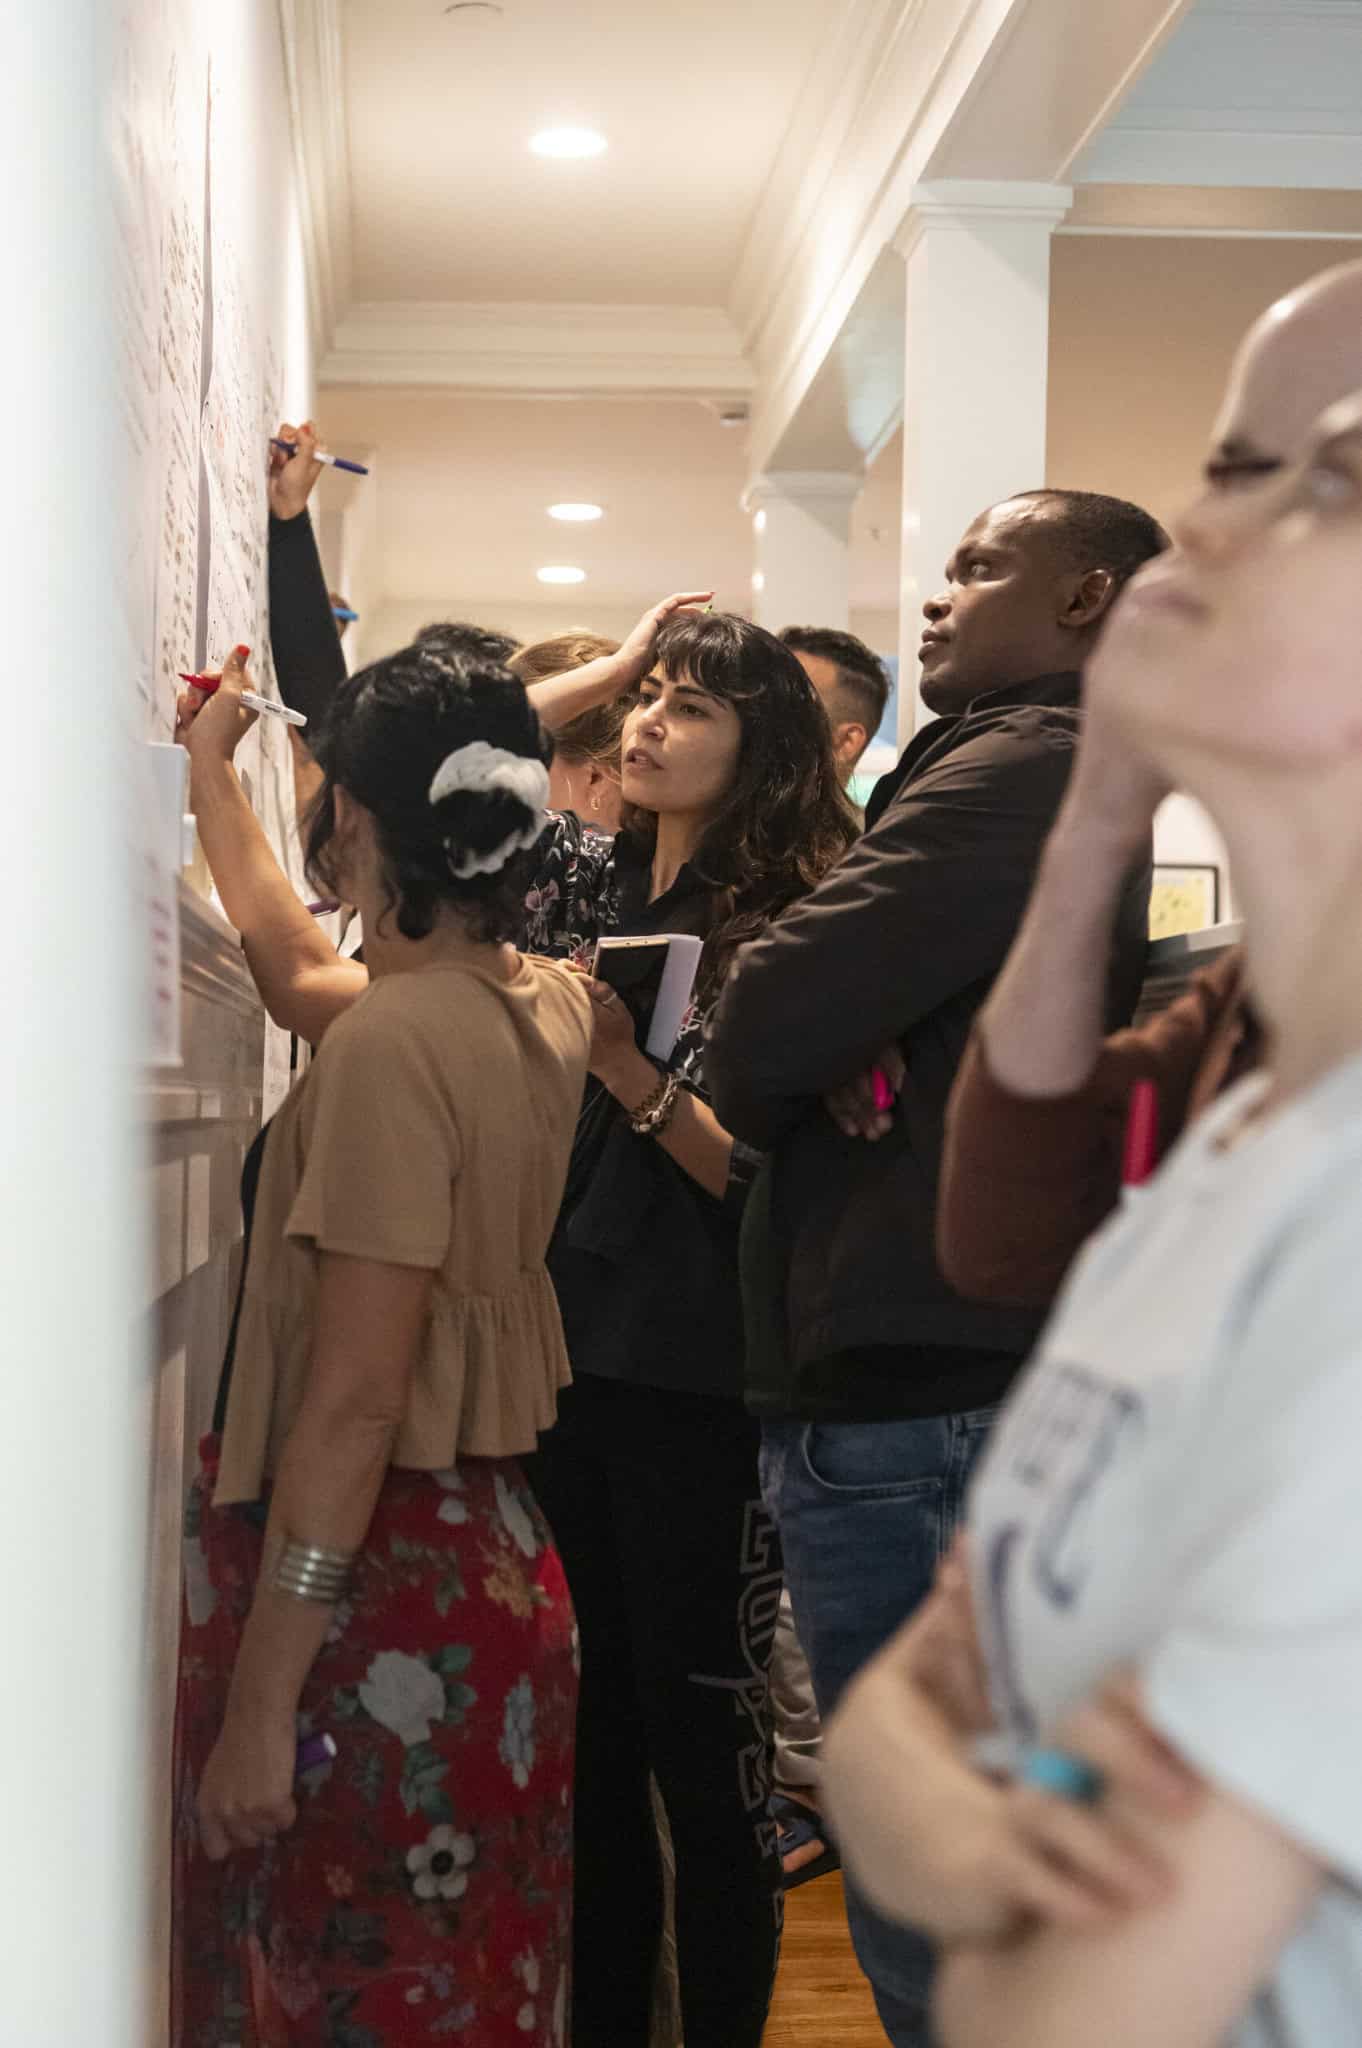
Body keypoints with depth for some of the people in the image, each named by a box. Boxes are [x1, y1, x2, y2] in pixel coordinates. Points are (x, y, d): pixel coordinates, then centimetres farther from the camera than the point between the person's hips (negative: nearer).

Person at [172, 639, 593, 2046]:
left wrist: (256, 1701, -18)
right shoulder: (546, 1007, 4)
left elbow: (352, 1405, -22)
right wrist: (209, 776, 35)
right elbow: (295, 960, 25)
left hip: (378, 1578, -9)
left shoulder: (389, 1042, -20)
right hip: (493, 1551, 9)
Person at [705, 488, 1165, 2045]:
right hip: (930, 1388, 10)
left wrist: (761, 1095, 2)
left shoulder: (1021, 772, -13)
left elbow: (759, 1038, -19)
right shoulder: (1068, 794, 21)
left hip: (912, 1412, -10)